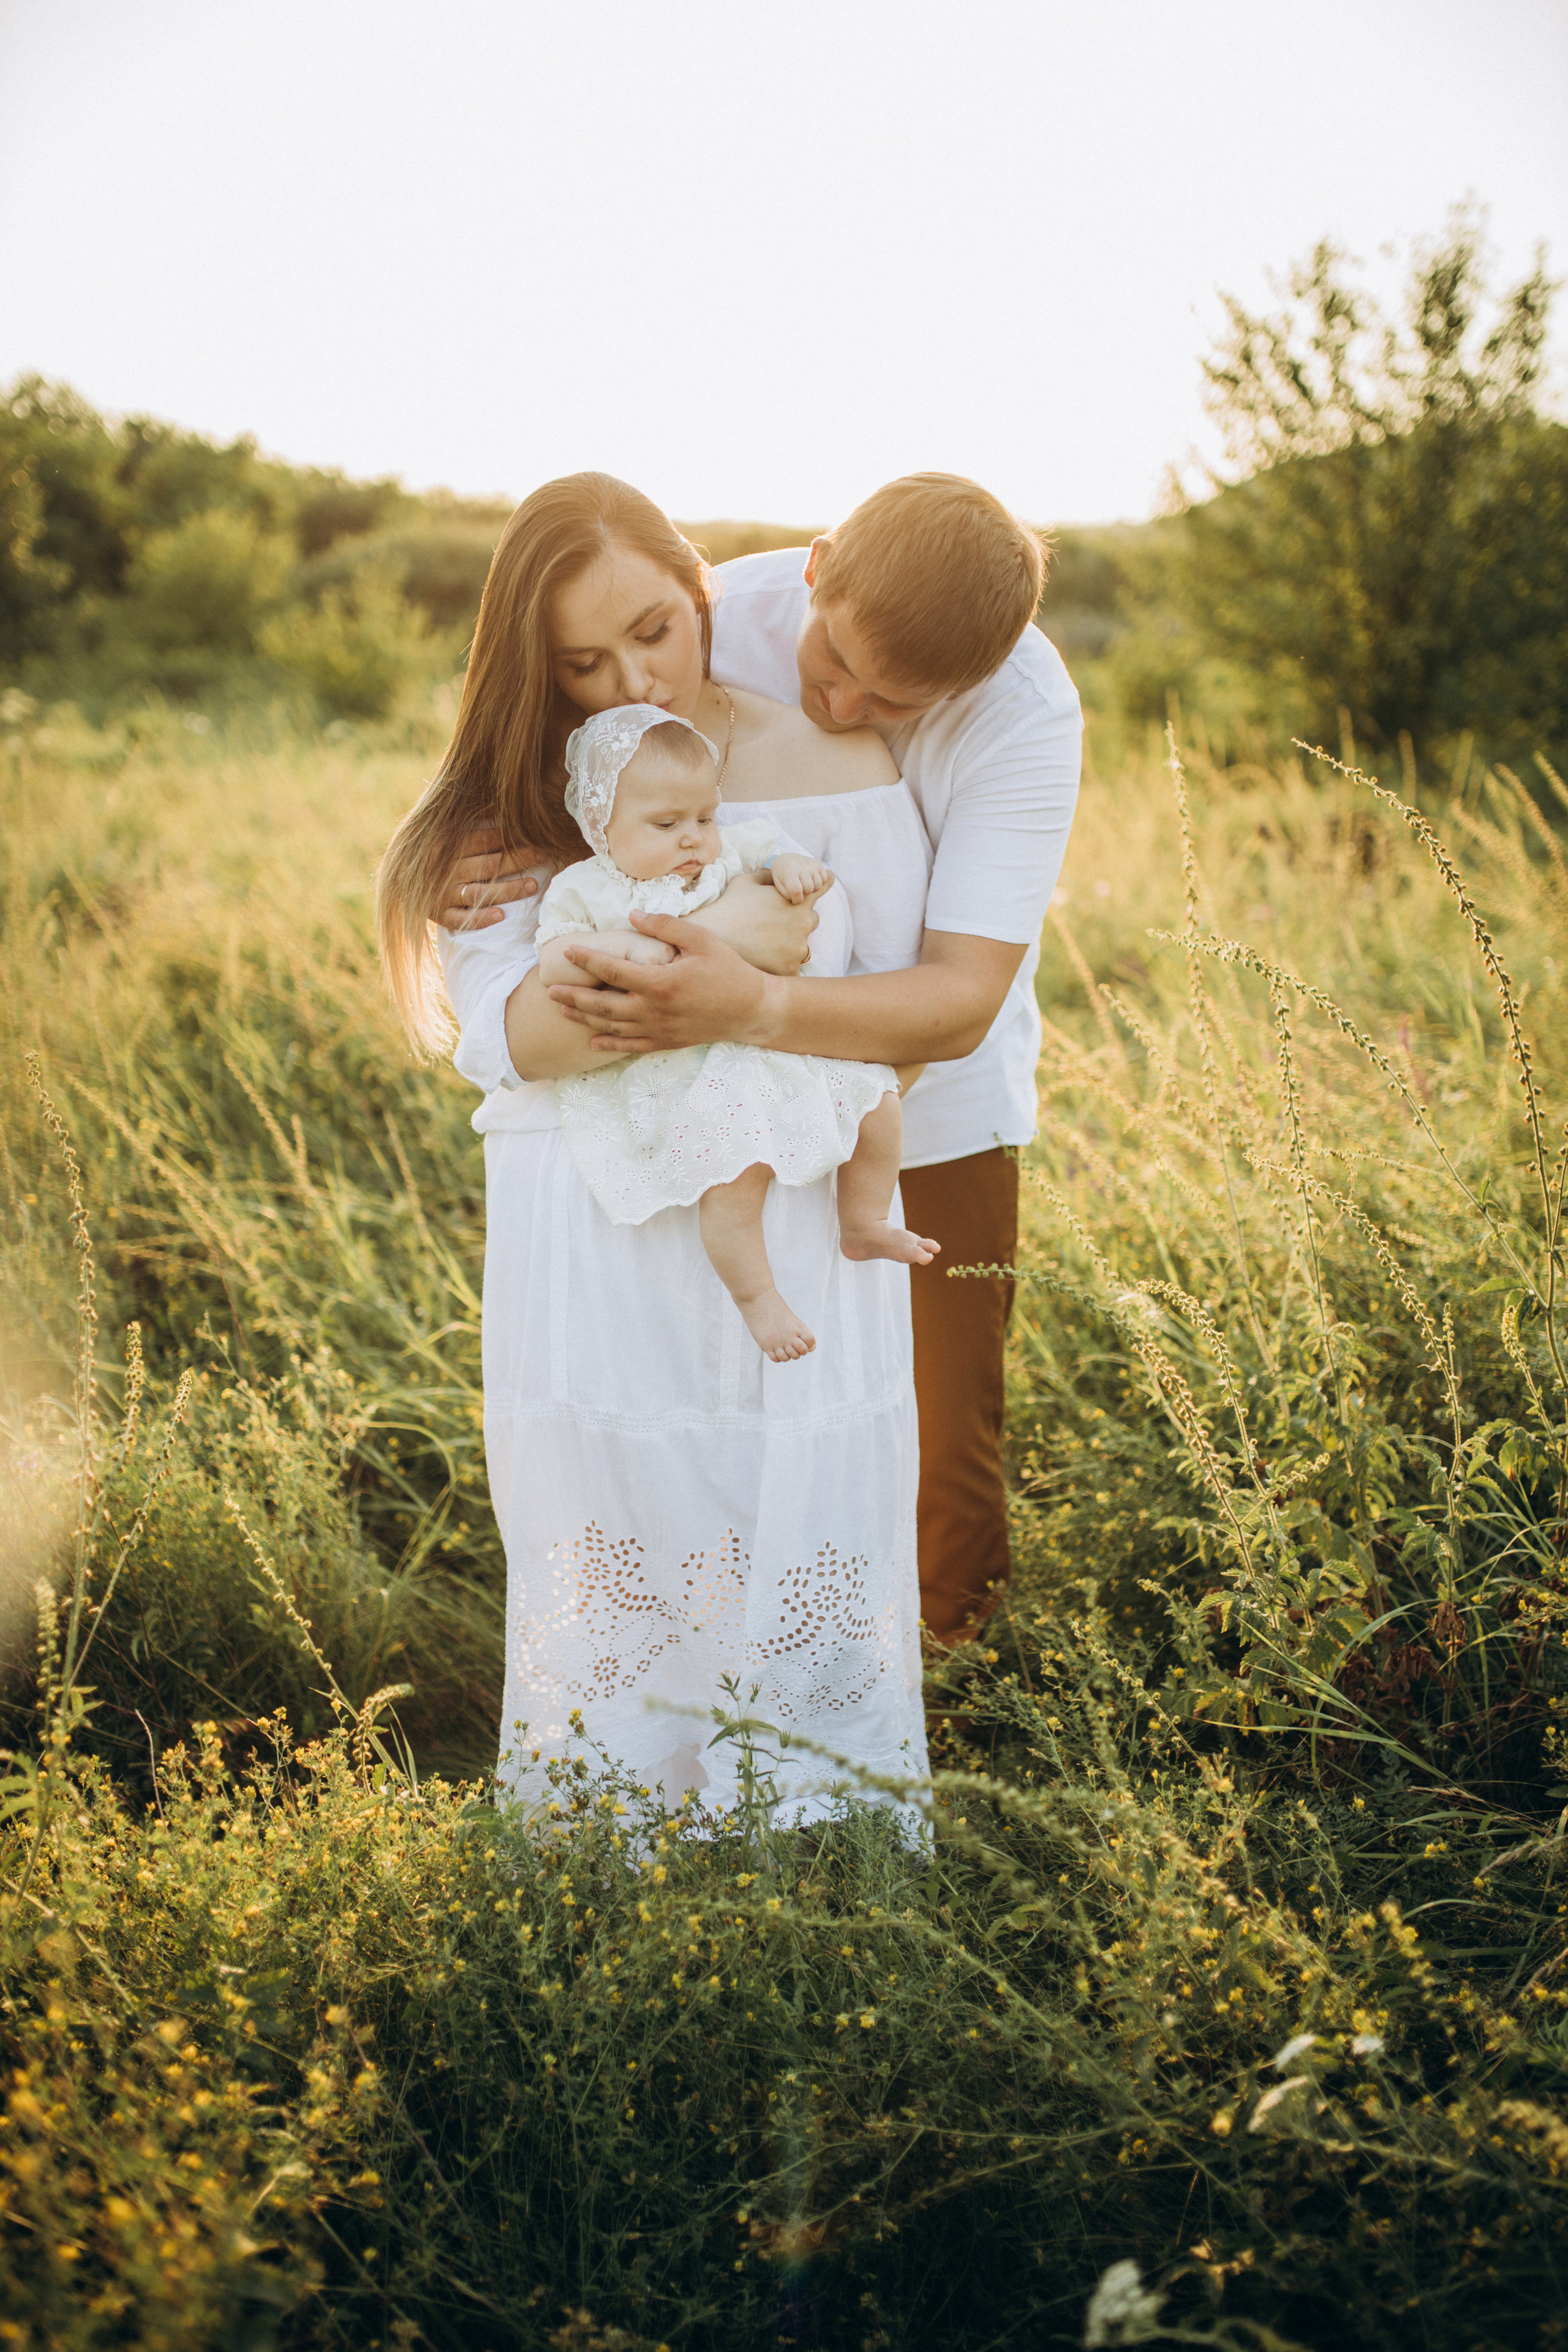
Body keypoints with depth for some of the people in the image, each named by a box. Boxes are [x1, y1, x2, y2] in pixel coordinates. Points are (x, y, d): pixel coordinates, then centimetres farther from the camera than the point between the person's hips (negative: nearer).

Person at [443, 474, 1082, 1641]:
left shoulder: (1027, 713, -25)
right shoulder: (718, 622, -18)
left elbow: (961, 1001, -32)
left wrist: (755, 1006, -50)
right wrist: (512, 872, -29)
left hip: (931, 1119, -1)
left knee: (943, 1480, 1)